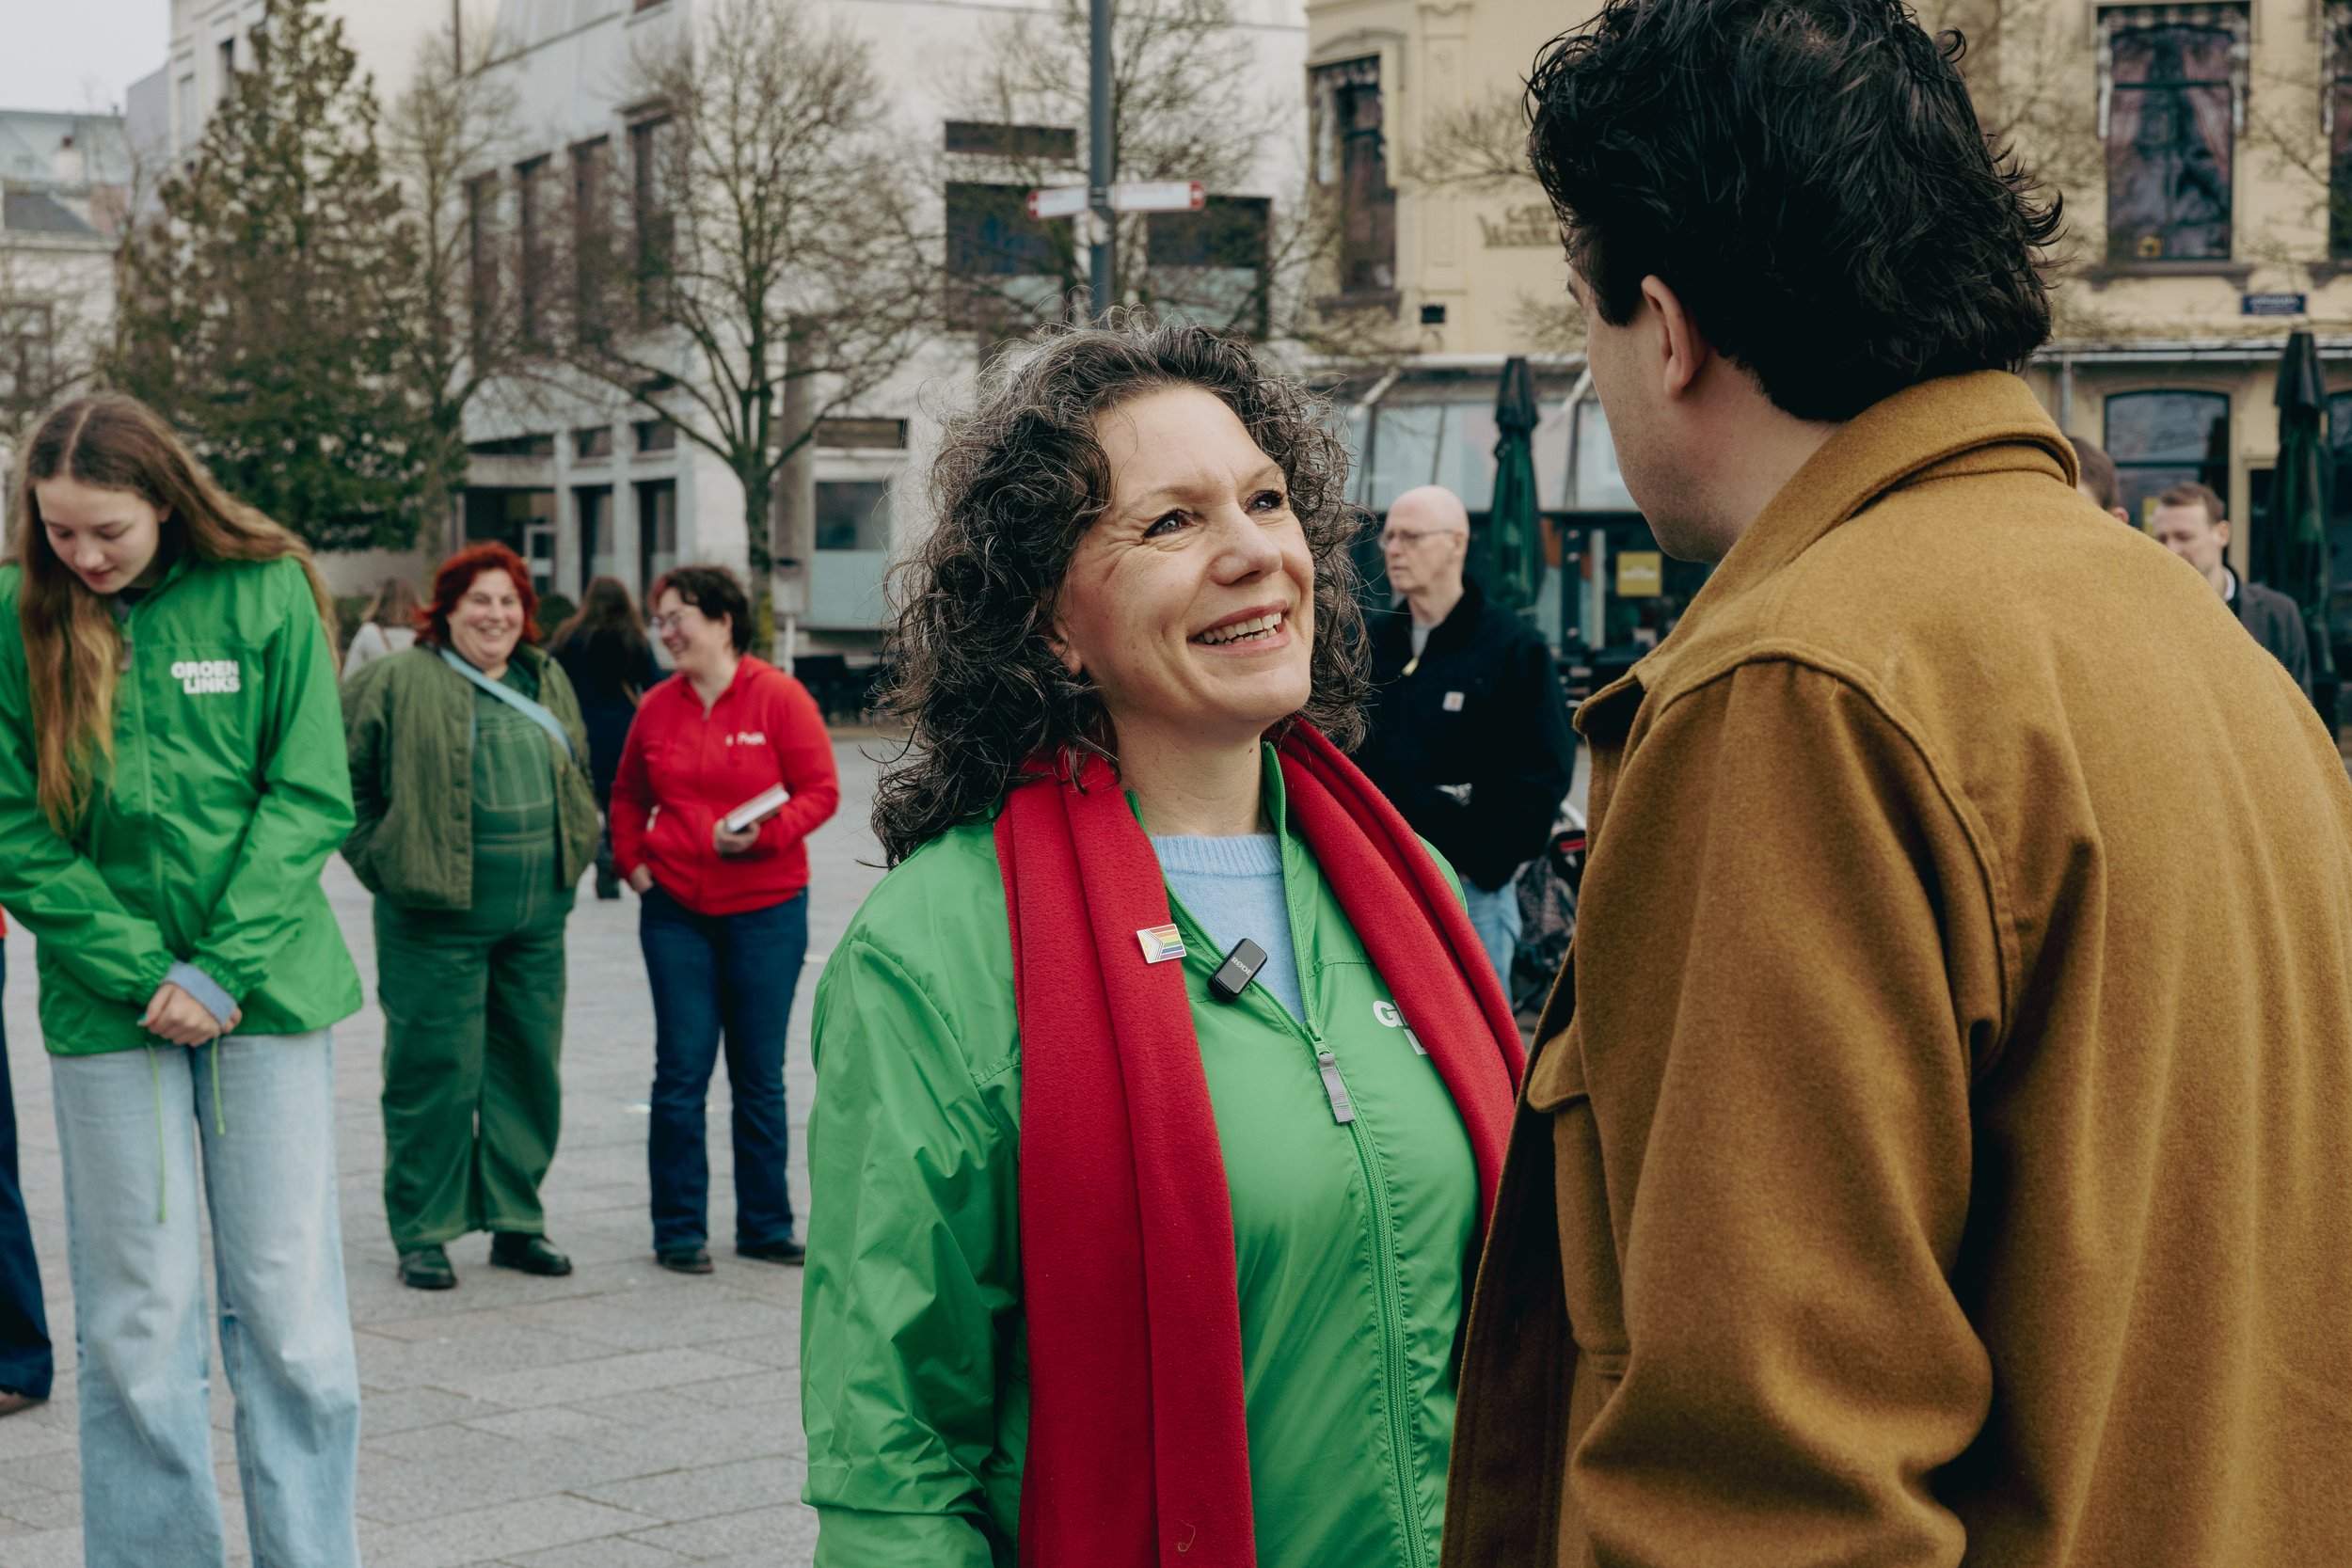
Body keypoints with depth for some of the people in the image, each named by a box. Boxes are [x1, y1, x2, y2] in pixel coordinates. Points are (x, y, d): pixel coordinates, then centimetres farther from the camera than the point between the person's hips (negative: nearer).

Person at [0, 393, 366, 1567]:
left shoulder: (266, 595, -2)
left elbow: (309, 798, -3)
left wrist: (223, 969, -11)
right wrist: (142, 971, -10)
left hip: (265, 989, 0)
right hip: (108, 1005, 0)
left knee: (291, 1315, 2)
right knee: (138, 1328, 2)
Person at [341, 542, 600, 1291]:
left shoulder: (547, 682, 13)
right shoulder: (399, 681, -5)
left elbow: (578, 773, 25)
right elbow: (345, 775, -2)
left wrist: (572, 853, 14)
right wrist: (382, 860, -6)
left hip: (536, 917, 6)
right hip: (437, 918, -6)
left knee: (529, 1066, 11)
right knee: (435, 1072, -2)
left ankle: (516, 1220, 22)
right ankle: (423, 1235, 8)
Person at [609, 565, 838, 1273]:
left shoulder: (779, 698, -5)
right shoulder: (658, 706, 7)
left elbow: (820, 791, -7)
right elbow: (629, 795, 19)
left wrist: (765, 834, -21)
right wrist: (632, 862, 5)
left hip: (765, 910, -2)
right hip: (675, 912, 2)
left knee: (759, 1076, 7)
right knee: (682, 1070, 1)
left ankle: (766, 1226, 17)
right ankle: (680, 1229, 9)